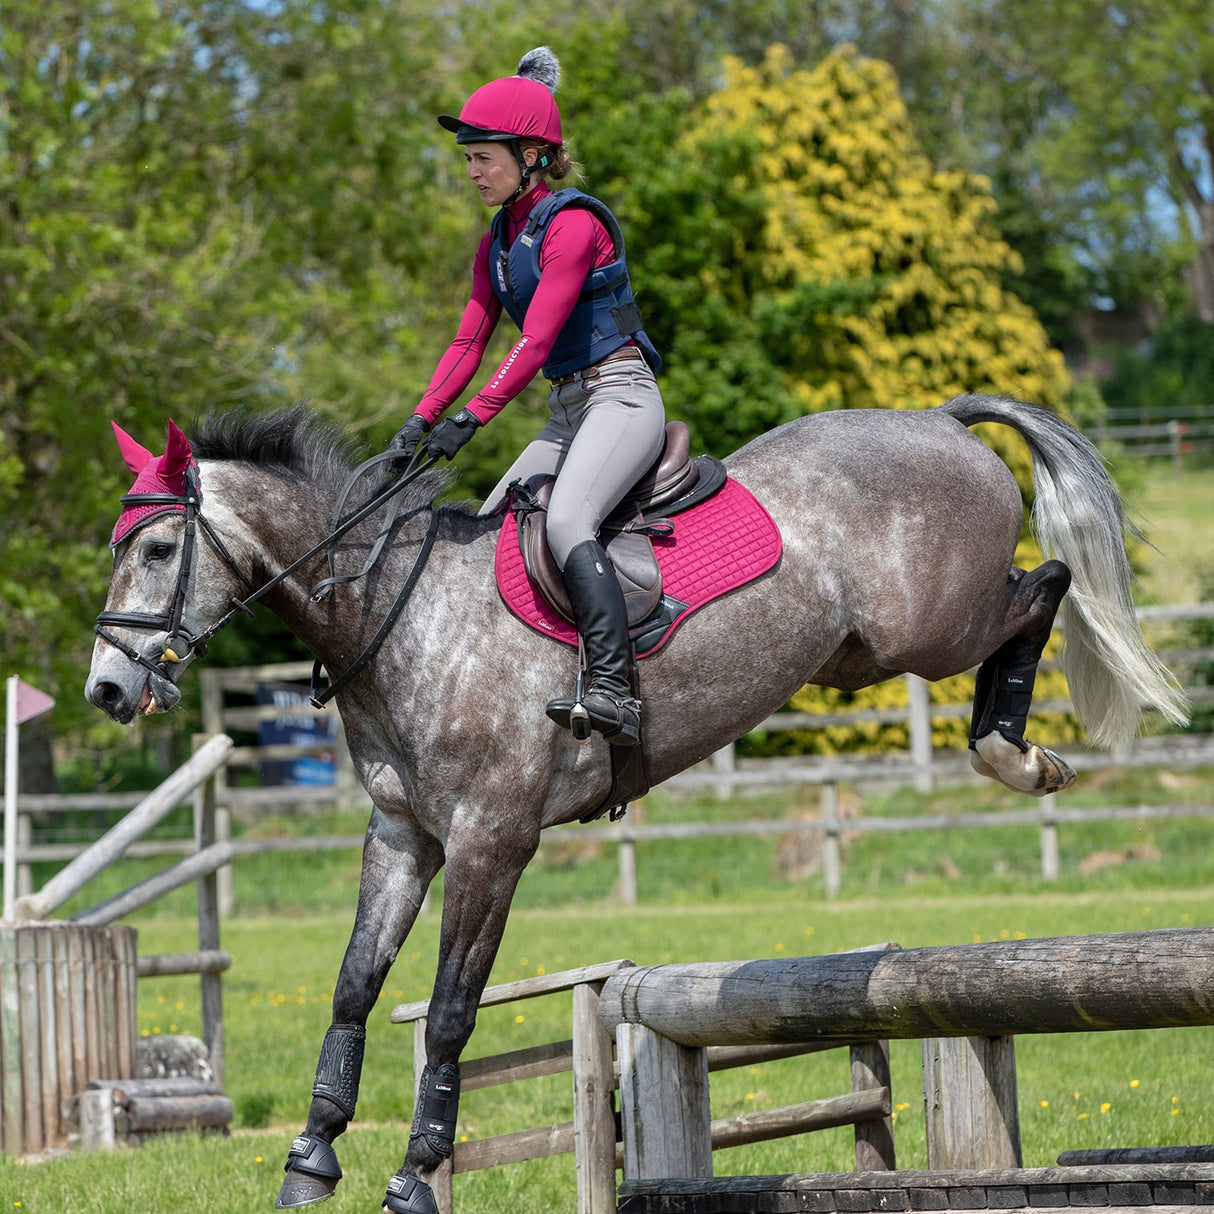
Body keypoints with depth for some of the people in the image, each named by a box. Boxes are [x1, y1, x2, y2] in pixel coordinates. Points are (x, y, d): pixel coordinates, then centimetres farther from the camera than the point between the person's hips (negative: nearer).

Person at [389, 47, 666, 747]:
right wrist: (420, 423, -2)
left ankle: (615, 694, -39)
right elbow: (470, 341, 10)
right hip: (567, 413, 10)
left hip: (622, 396, -10)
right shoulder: (499, 243, 14)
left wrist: (473, 419, -25)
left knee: (566, 521, -31)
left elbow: (536, 342, -21)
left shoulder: (572, 224, -14)